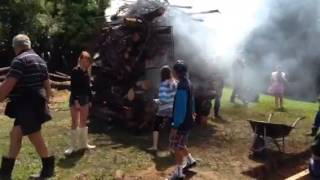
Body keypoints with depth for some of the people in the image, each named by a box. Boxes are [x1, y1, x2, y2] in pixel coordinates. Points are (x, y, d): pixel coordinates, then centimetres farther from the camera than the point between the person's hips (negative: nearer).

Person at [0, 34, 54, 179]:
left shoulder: (20, 60, -13)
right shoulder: (40, 60, 15)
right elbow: (47, 85, 18)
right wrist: (44, 102, 26)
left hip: (27, 105, -10)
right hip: (35, 104, 10)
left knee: (35, 137, 1)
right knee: (15, 134, 14)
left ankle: (48, 168, 14)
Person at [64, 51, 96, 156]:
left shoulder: (86, 72, 8)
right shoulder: (75, 71, -11)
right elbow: (73, 87, -16)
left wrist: (89, 100, 12)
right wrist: (76, 100, -22)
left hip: (85, 98, 7)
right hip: (75, 99, -7)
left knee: (83, 122, 13)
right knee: (74, 123, -2)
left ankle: (83, 144, 23)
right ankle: (74, 146, 6)